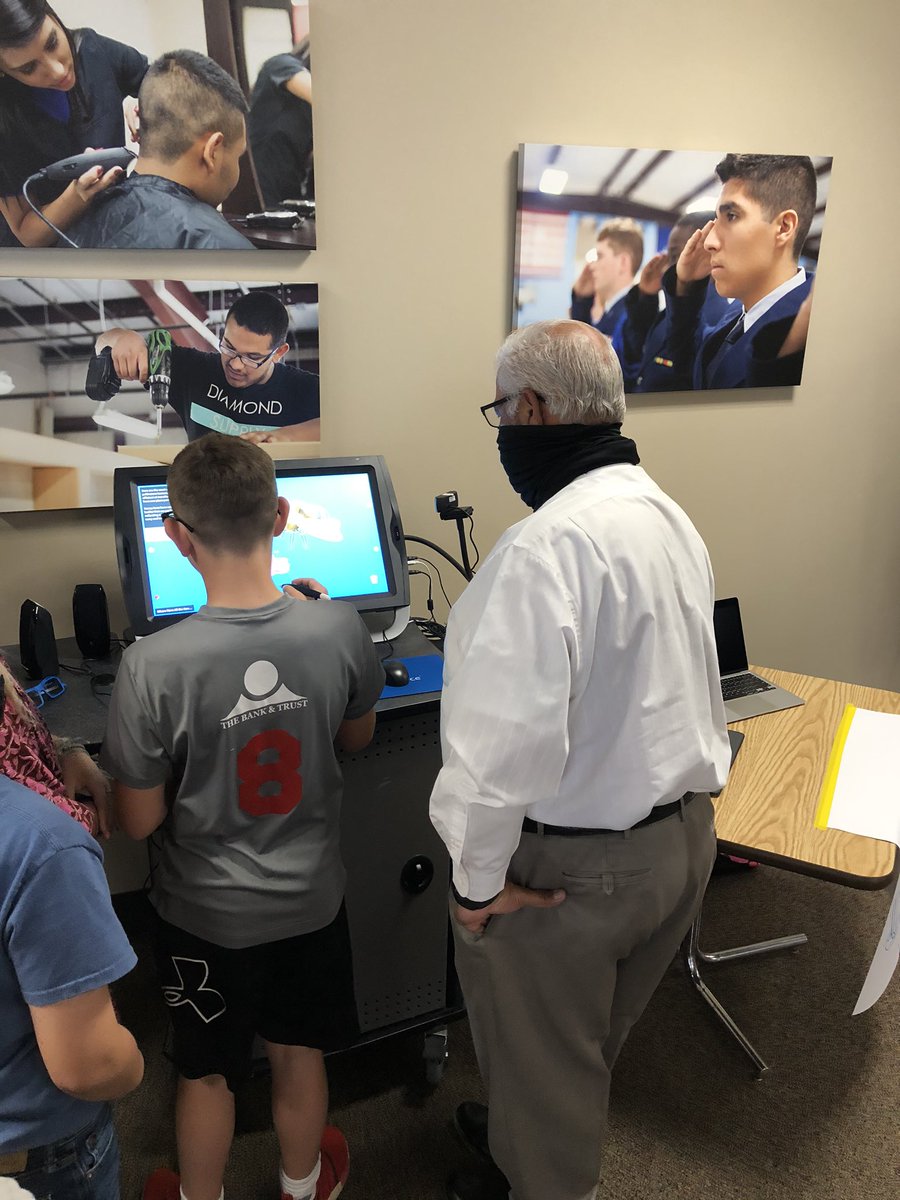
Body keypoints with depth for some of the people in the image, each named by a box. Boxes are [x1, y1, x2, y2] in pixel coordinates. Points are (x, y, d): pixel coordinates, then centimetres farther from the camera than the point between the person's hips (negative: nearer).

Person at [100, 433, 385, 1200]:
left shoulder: (155, 665, -29)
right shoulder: (340, 628, -21)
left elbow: (139, 822, -17)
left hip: (209, 913, -2)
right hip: (310, 897, 3)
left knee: (207, 1074, 24)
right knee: (299, 1054, 27)